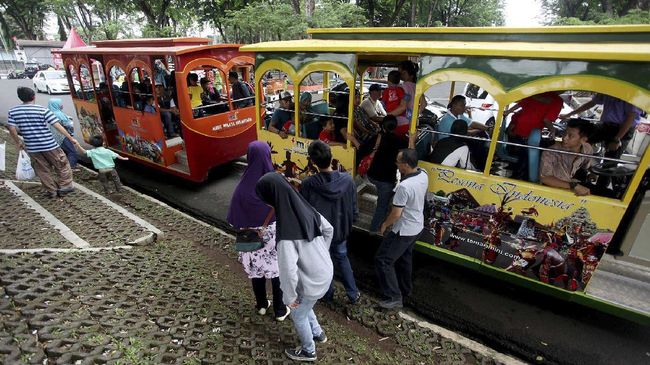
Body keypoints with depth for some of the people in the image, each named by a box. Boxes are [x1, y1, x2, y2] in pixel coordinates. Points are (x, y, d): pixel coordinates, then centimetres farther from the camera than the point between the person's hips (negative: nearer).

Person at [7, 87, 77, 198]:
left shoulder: (13, 111, 1)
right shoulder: (42, 110, -10)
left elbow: (12, 129, 0)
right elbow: (58, 126, -12)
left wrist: (18, 142, 16)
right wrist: (71, 138, -5)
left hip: (31, 147, 4)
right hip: (49, 145, -3)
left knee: (42, 170, 15)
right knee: (62, 165, 14)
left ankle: (51, 191, 20)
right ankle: (65, 186, 15)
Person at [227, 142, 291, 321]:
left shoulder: (244, 186, -20)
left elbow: (235, 219, -14)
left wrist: (246, 228, 5)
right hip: (275, 238, 0)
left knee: (256, 272, 23)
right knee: (277, 272, 18)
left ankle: (261, 305, 44)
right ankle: (280, 310, 34)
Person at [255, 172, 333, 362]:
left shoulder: (286, 231, -35)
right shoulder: (307, 208, -12)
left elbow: (288, 271, -30)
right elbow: (329, 230, 5)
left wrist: (289, 297, -12)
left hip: (312, 283, -7)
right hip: (326, 271, 7)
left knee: (298, 315, 24)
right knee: (304, 306, 33)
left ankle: (308, 351, 50)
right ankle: (318, 333, 56)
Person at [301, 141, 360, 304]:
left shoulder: (307, 184, -27)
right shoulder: (347, 180, -20)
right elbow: (354, 211, -10)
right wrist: (347, 223, 10)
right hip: (340, 231, 2)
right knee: (342, 258, 28)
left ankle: (328, 294, 45)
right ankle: (353, 294, 38)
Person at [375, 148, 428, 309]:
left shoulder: (404, 186, -33)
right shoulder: (423, 176, -7)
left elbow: (396, 214, -24)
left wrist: (384, 225, -7)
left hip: (403, 230, -9)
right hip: (417, 226, 9)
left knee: (383, 260, 4)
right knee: (405, 258, 26)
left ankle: (394, 297, 8)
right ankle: (405, 289, 43)